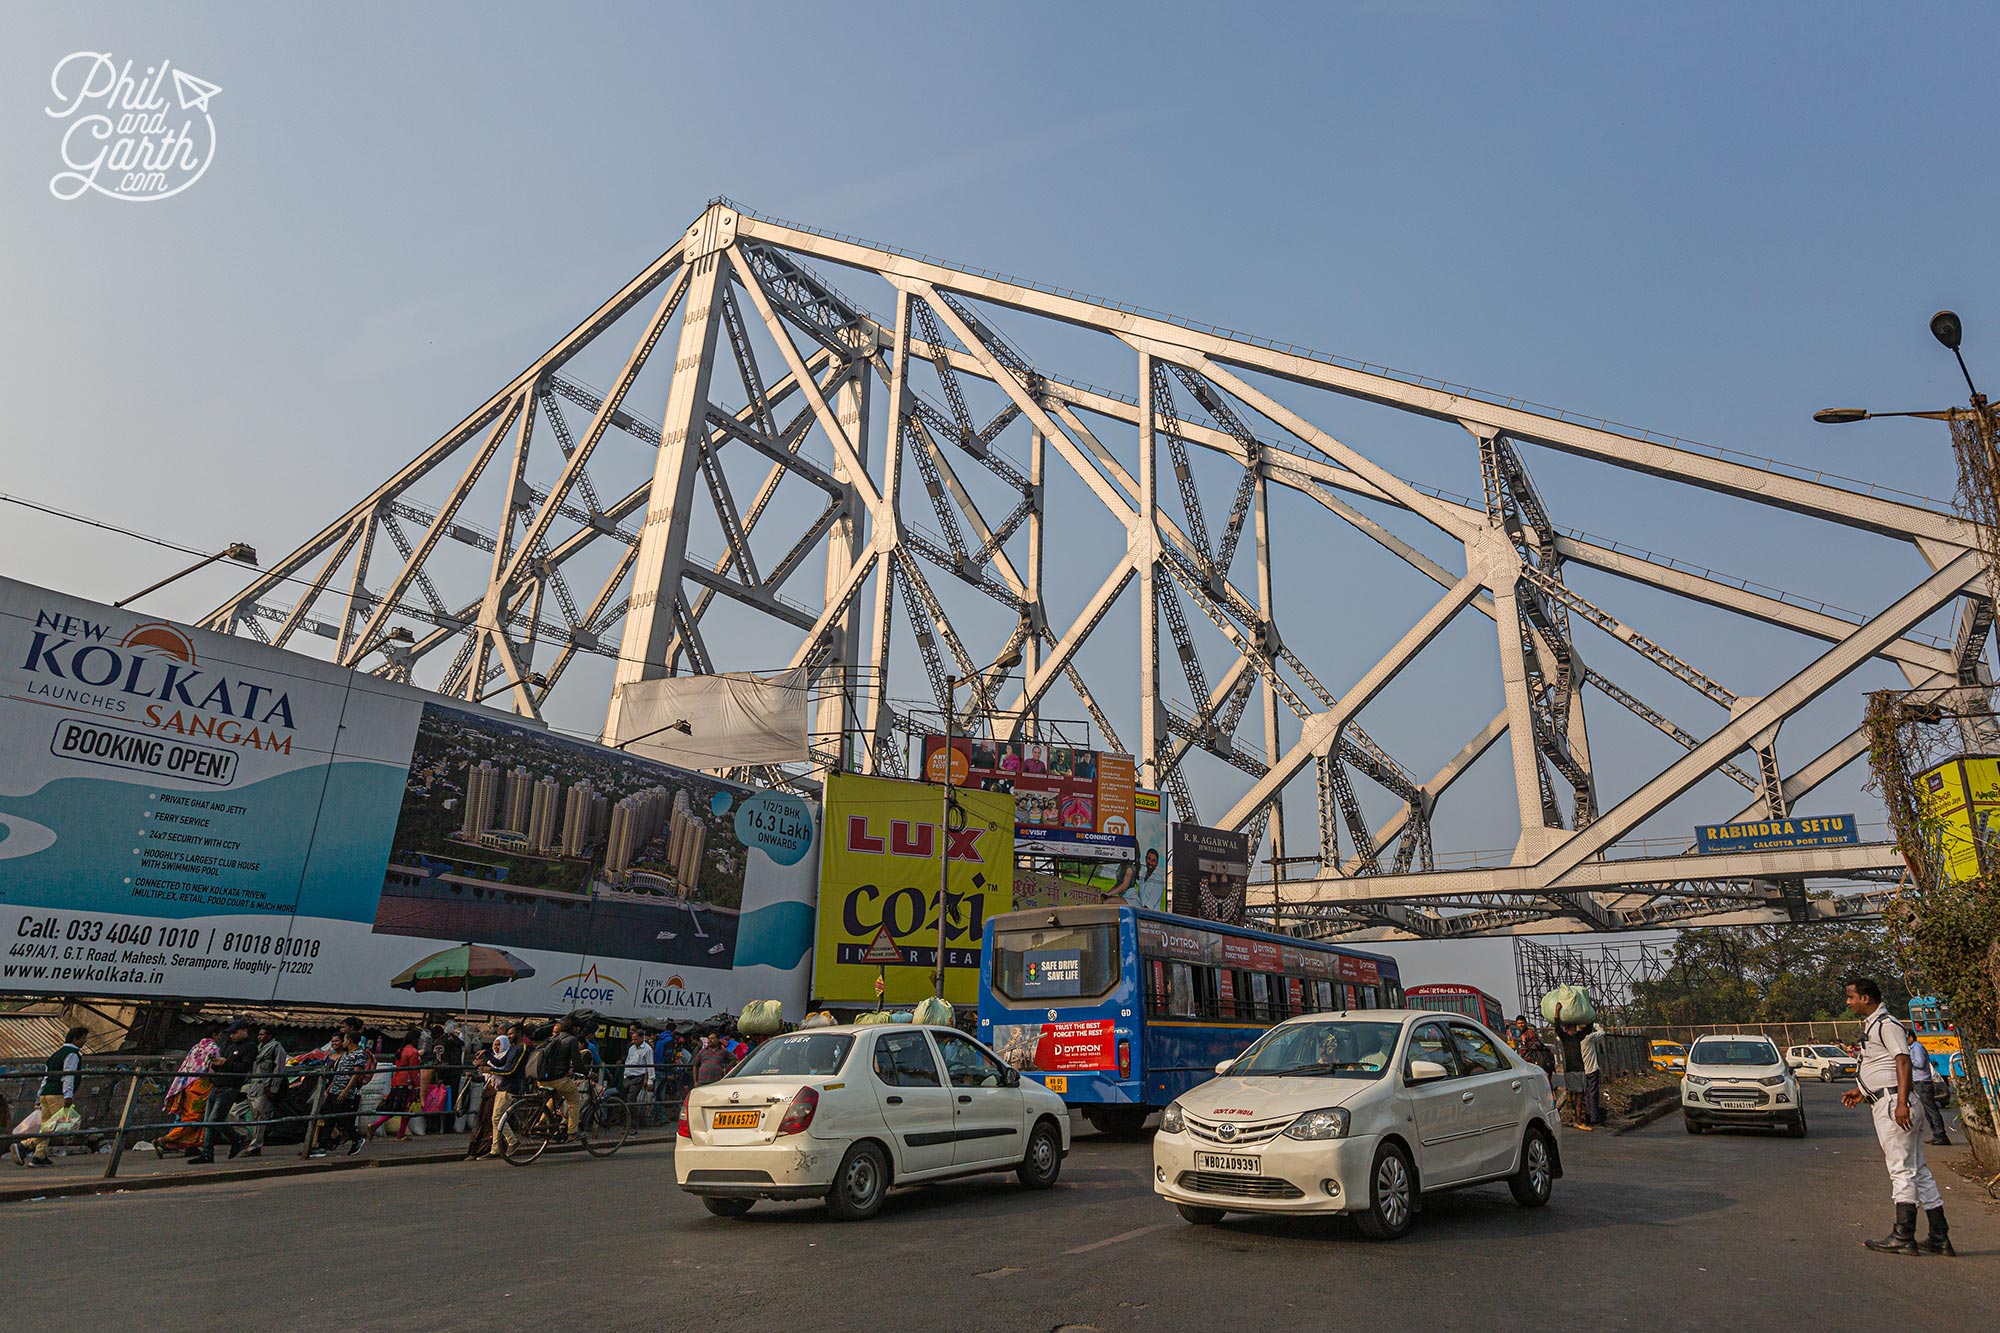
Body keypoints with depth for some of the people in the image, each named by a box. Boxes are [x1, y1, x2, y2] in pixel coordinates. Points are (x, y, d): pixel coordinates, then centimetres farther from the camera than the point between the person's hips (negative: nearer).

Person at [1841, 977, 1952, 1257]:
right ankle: (1939, 1238, 16)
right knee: (1916, 1170, 12)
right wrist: (1861, 1091, 26)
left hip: (1893, 1103, -11)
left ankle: (1903, 1237, -3)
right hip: (1886, 1104, 11)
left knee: (1901, 1170, -7)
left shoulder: (1887, 1025, -12)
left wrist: (1901, 1102, -26)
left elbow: (1903, 1062, -20)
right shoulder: (1871, 1025, 19)